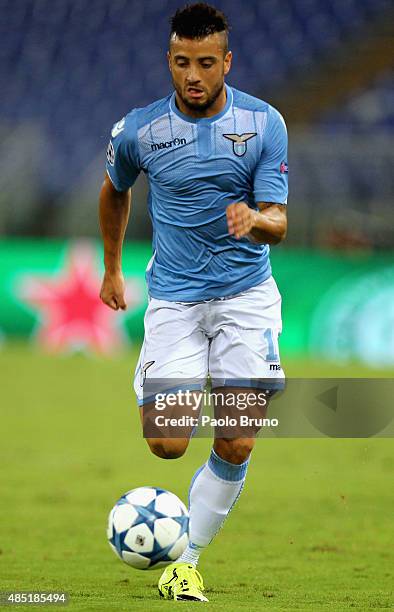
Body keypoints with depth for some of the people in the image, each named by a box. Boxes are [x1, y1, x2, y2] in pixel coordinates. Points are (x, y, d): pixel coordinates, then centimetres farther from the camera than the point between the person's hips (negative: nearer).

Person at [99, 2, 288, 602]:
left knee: (236, 446, -7)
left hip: (246, 292, 0)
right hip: (173, 298, 0)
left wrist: (254, 220, -30)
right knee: (167, 443, -15)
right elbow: (115, 191, 18)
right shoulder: (139, 130, -3)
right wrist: (113, 270, 24)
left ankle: (186, 561, 11)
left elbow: (278, 224, -7)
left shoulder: (264, 123, -5)